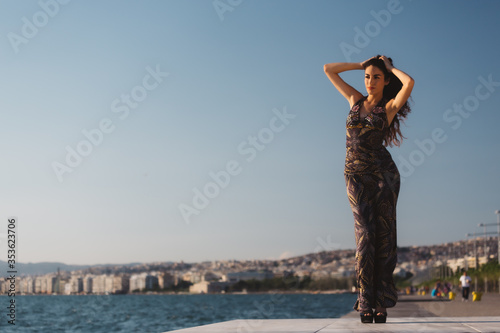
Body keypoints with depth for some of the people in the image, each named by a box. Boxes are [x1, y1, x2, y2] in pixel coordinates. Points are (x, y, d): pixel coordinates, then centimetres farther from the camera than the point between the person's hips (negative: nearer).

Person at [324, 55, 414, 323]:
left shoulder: (390, 106, 3)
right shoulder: (355, 99, 14)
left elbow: (409, 82, -17)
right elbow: (329, 69, 18)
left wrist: (390, 67, 1)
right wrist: (362, 64, 17)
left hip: (383, 173, -2)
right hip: (356, 176, 2)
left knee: (384, 236, -3)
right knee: (365, 234, -7)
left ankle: (381, 304, -2)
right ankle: (365, 303, -7)